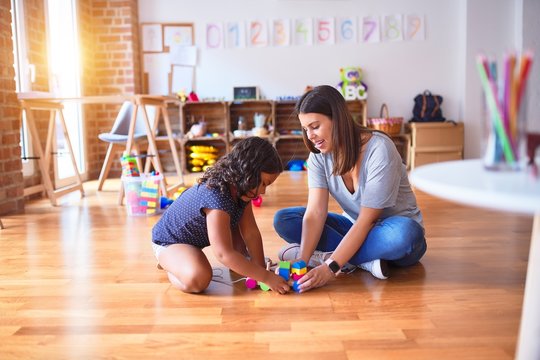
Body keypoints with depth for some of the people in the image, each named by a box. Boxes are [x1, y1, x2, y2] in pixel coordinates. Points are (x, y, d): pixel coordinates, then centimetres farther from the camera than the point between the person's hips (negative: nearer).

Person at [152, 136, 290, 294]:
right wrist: (266, 277, -34)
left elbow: (251, 233, -8)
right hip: (169, 240, -8)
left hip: (197, 235, 8)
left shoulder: (240, 189, -12)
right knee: (197, 280, -31)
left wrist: (260, 268, -14)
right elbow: (223, 254, -39)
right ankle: (170, 263, -2)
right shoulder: (216, 196, -39)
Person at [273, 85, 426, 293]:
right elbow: (315, 213, -18)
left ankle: (324, 256, -23)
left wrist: (330, 267, -35)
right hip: (354, 229, 5)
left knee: (404, 234, -41)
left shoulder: (379, 149, -25)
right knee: (283, 220, -14)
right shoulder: (319, 155, -8)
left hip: (391, 229, -5)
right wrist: (302, 260, -34)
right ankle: (365, 261, -22)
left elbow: (367, 220, -27)